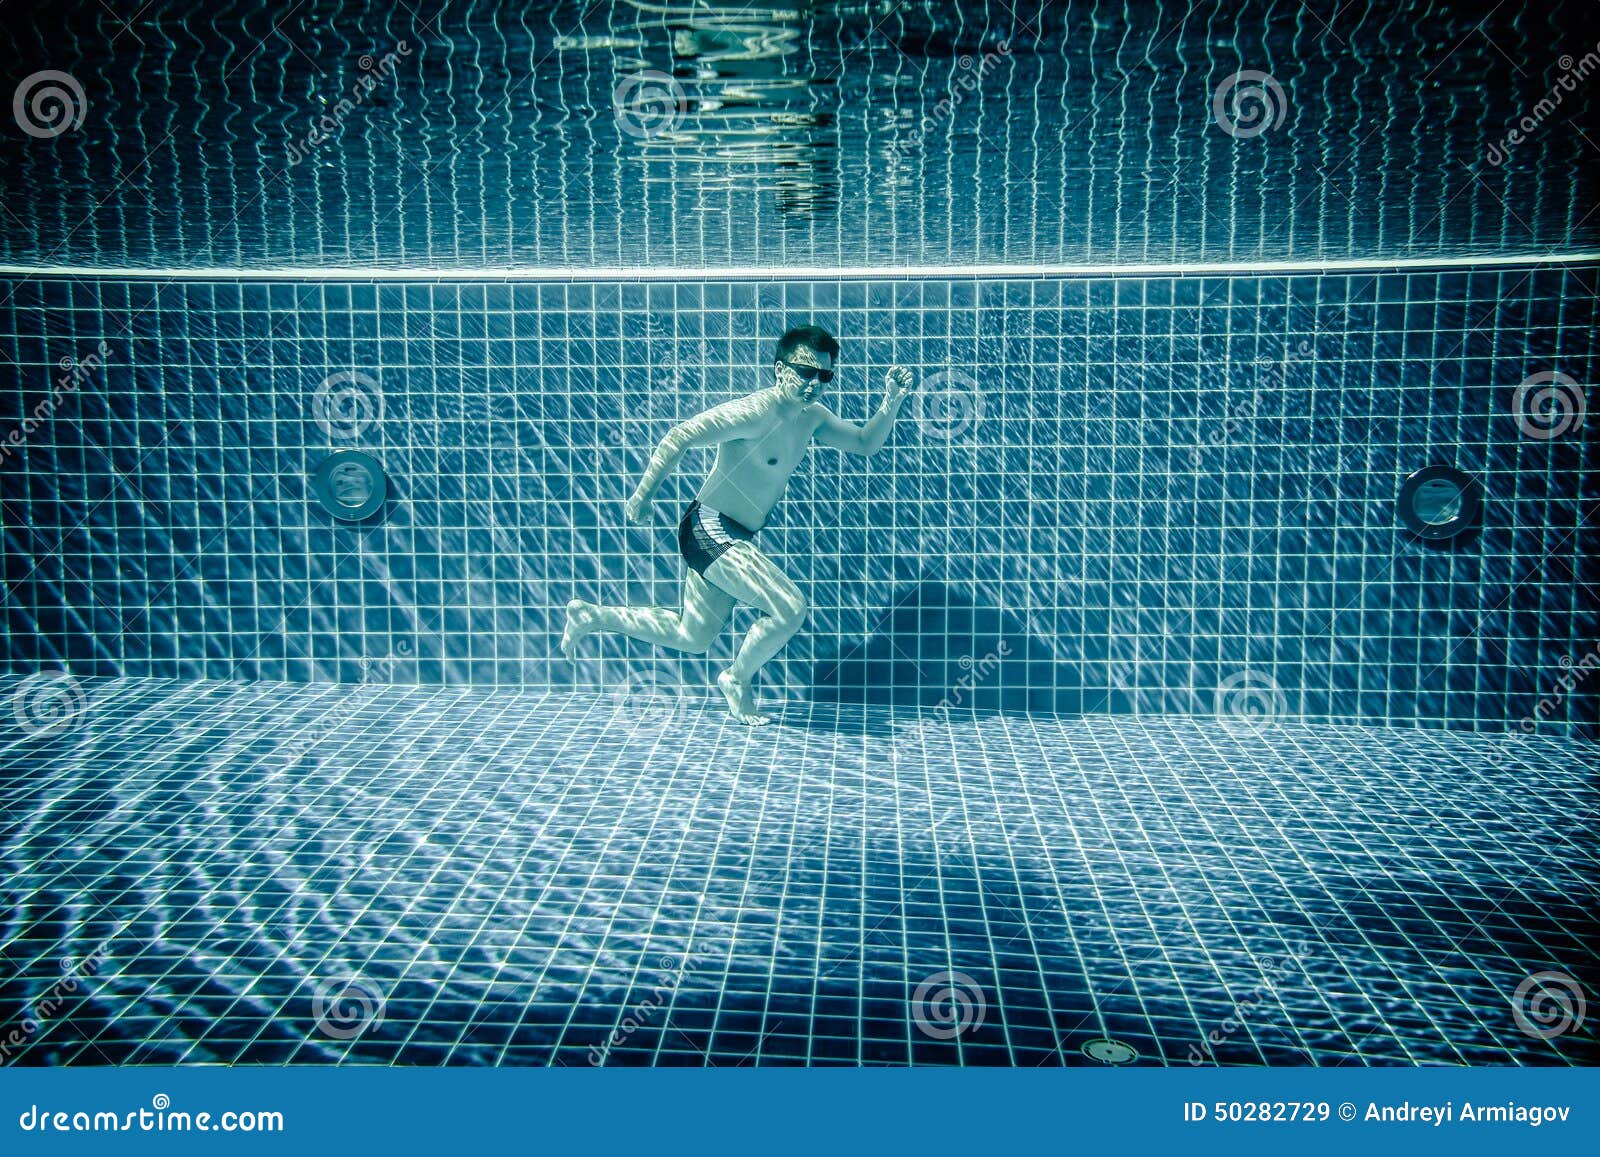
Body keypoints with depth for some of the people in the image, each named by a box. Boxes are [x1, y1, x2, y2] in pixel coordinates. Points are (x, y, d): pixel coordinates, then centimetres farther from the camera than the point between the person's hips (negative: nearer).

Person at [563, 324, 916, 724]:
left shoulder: (812, 417, 4)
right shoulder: (754, 411, -23)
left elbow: (866, 443, 15)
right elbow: (679, 437, -24)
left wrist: (892, 402, -1)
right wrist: (642, 496, -22)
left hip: (732, 538, 10)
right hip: (709, 530, -10)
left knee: (692, 639, 20)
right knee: (790, 608, -18)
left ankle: (589, 616, 31)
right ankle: (737, 679, 8)